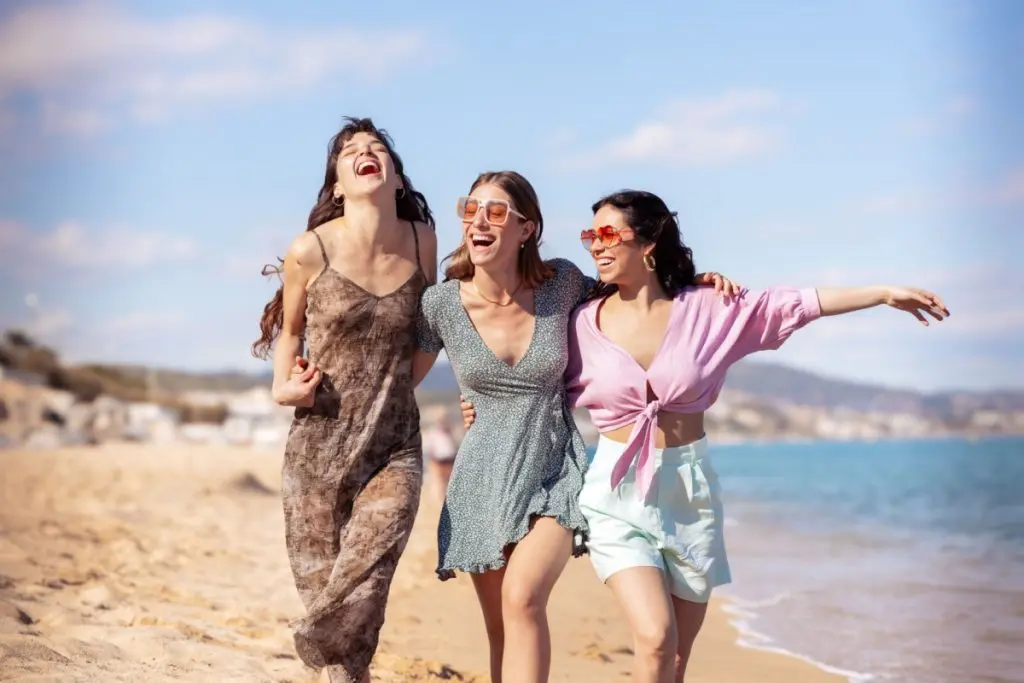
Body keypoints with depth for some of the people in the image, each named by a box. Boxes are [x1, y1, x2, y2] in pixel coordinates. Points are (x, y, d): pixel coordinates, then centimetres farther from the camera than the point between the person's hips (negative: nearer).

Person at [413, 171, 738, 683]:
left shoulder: (560, 283, -8)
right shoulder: (441, 304, -9)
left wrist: (692, 285, 3)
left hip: (555, 473, -1)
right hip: (484, 481, 2)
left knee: (522, 597, -24)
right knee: (500, 629, 8)